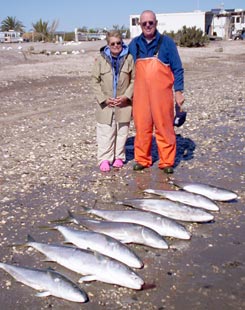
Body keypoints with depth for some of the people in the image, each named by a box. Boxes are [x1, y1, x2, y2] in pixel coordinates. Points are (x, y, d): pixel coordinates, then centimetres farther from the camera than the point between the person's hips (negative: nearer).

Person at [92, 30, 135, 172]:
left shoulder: (129, 59, -1)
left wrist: (126, 96, -10)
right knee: (105, 132, 1)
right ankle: (104, 159, 10)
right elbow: (96, 82, 1)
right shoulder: (101, 59, -1)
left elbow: (134, 80, 2)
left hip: (123, 104, 1)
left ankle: (119, 157, 23)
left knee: (122, 131, 9)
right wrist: (104, 99, -8)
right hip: (105, 104, 0)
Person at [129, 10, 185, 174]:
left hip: (162, 94, -3)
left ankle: (166, 162, 11)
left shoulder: (167, 42, 0)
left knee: (164, 128, 1)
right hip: (140, 94, 3)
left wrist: (179, 91, -5)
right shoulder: (134, 44, 10)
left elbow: (178, 69, 1)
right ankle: (142, 159, 18)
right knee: (142, 128, 6)